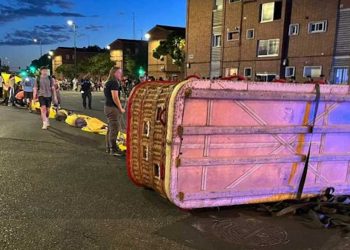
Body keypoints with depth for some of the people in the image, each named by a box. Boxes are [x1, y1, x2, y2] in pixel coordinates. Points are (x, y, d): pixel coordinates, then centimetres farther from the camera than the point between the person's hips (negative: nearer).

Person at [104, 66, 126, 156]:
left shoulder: (109, 82, 16)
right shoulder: (114, 82, -16)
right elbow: (115, 97, -21)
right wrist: (121, 108, -14)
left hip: (108, 107, 11)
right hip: (113, 108, -11)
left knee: (110, 128, 17)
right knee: (114, 129, -7)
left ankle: (108, 147, 25)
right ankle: (113, 149, -3)